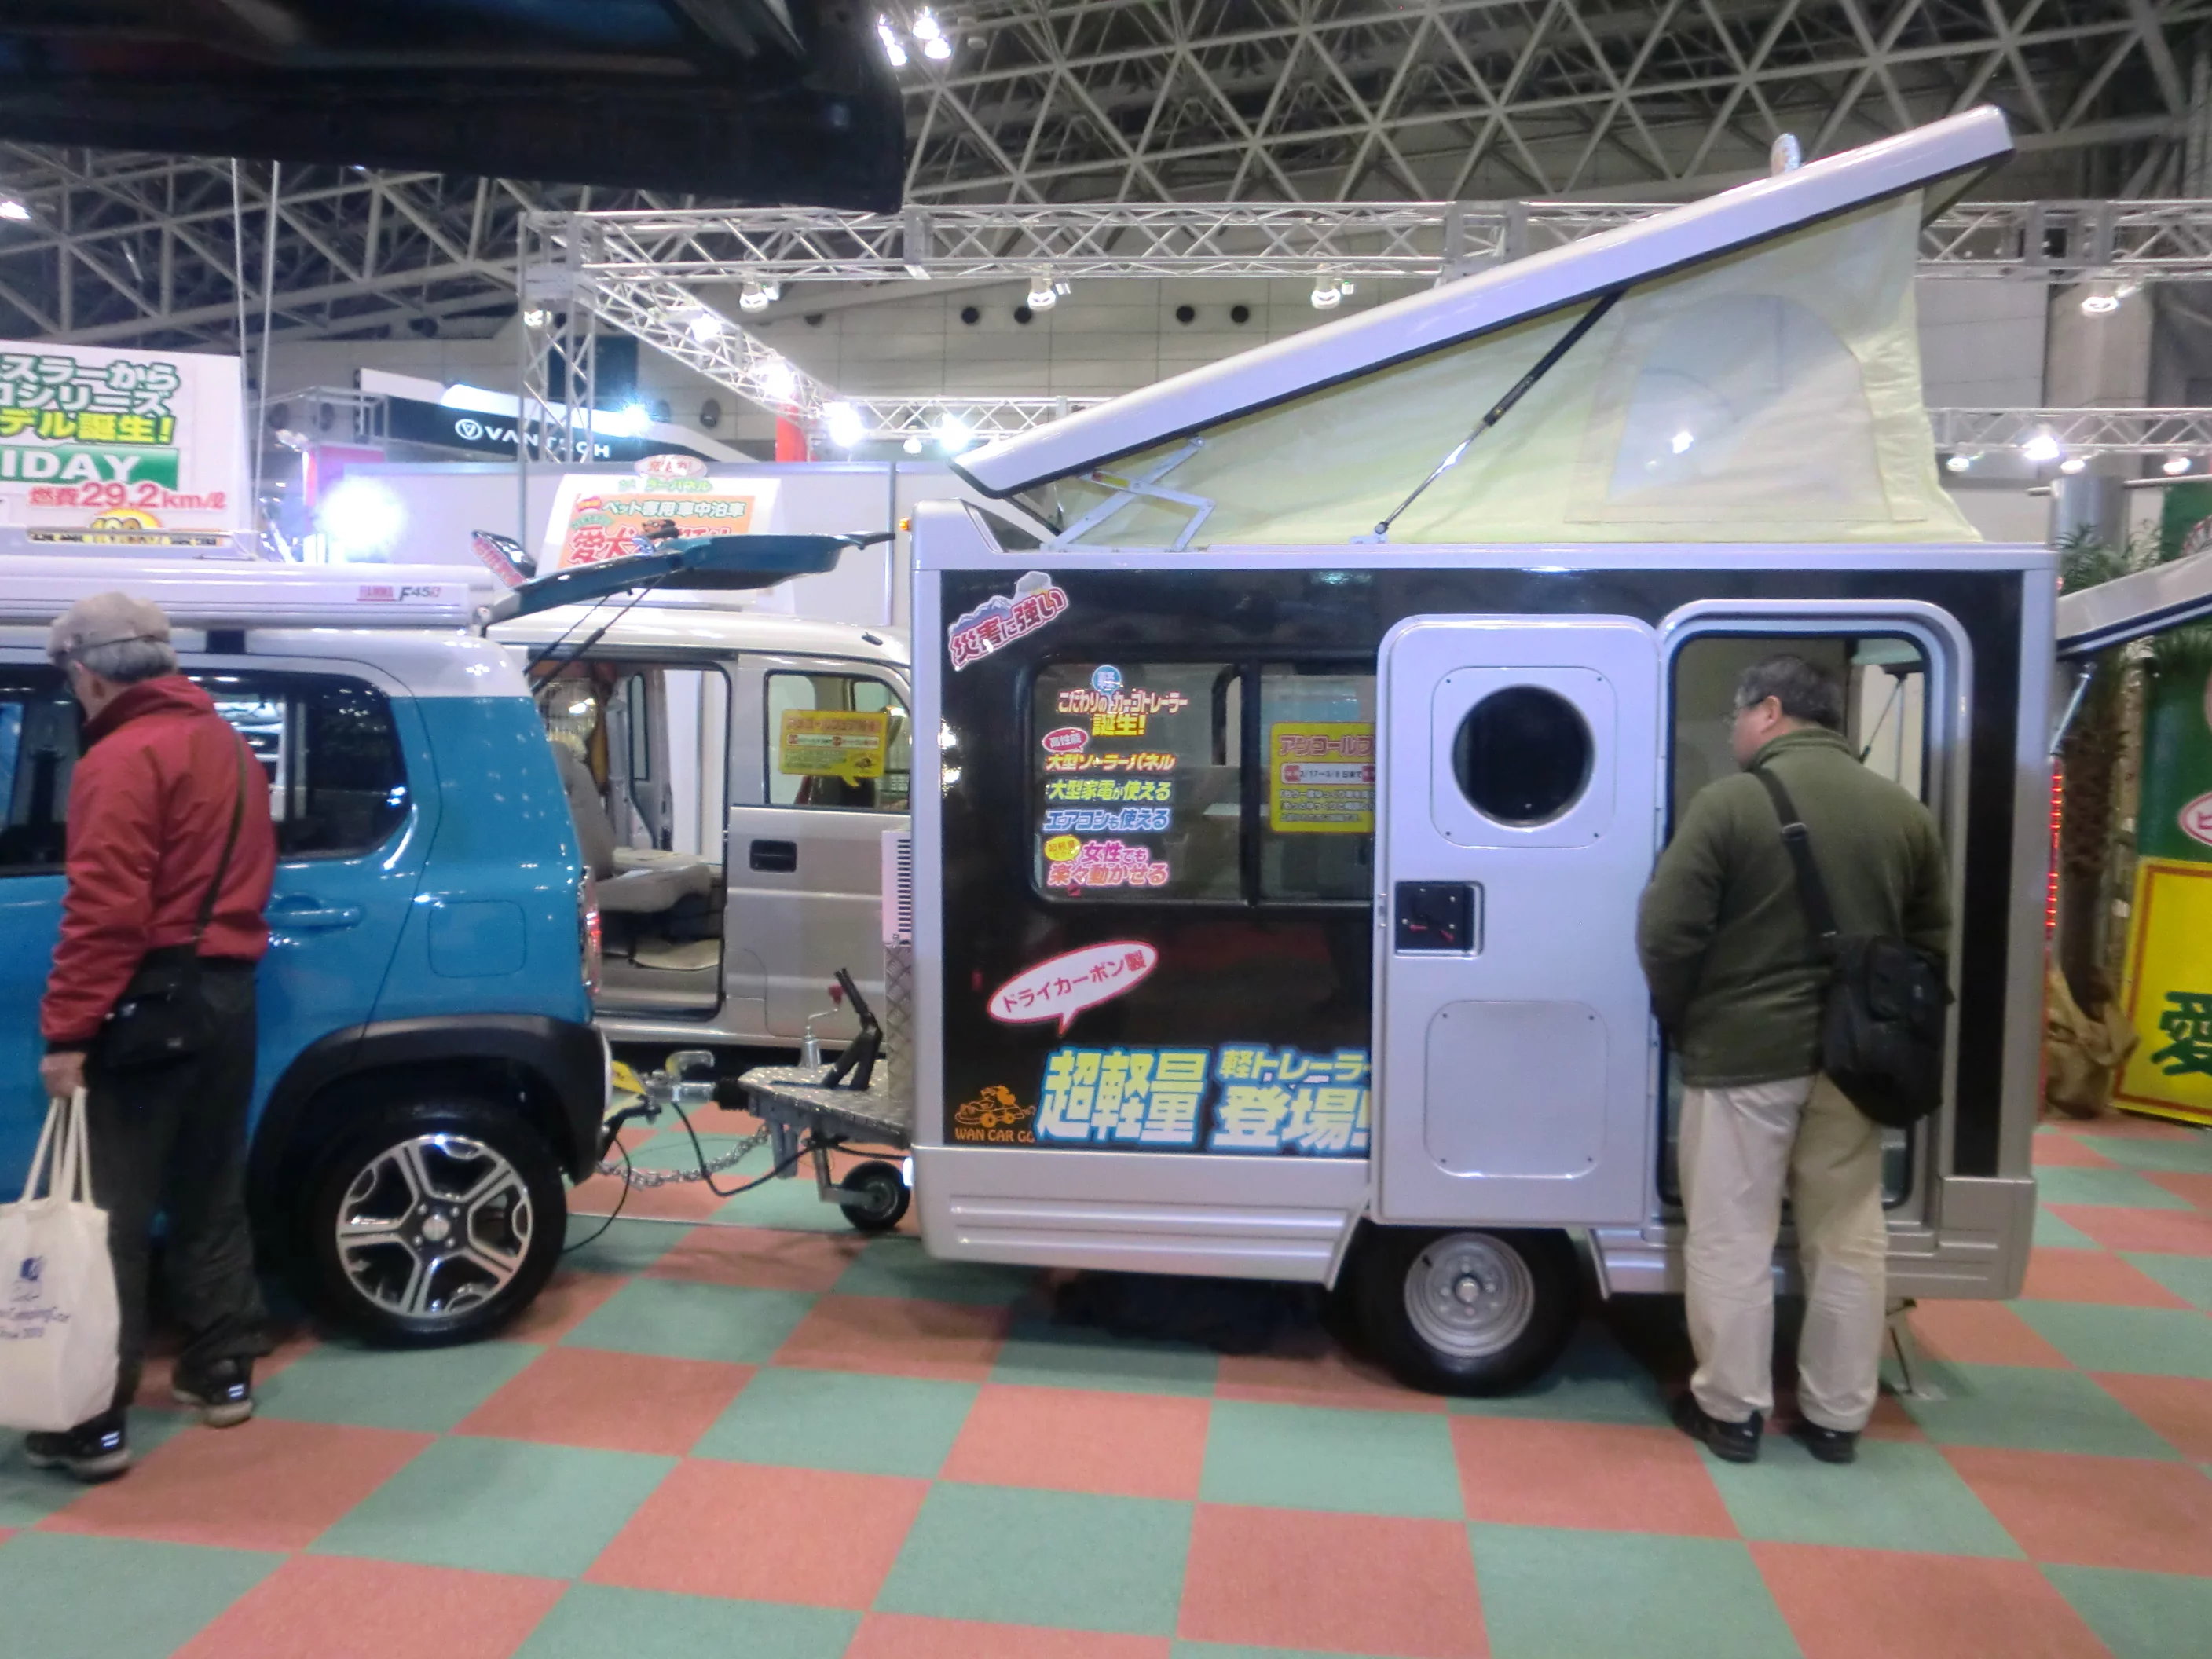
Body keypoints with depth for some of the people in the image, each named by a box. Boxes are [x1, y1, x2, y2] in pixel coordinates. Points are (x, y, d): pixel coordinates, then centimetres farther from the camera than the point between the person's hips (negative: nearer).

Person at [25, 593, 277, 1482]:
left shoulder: (122, 757, -13)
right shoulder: (224, 741, 14)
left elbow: (103, 911, -20)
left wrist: (66, 1031, -19)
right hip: (226, 990, 8)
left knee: (110, 1211, -3)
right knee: (211, 1193, 16)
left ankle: (94, 1420, 1)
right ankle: (221, 1371, 25)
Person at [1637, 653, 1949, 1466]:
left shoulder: (1729, 802, -12)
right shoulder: (1904, 811, 5)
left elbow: (1666, 933, -14)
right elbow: (1930, 942, 10)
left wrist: (1680, 1019, 3)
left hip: (1742, 1052, -5)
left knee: (1732, 1241, 7)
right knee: (1848, 1240, 15)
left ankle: (1730, 1410, 16)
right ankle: (1836, 1415, 26)